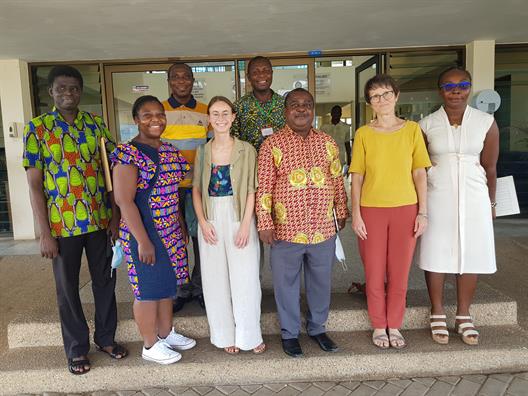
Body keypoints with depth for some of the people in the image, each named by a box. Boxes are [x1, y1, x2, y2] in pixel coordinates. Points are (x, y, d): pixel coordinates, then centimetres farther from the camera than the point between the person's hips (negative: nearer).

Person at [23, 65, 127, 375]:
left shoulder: (96, 124, 3)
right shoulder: (37, 128, -5)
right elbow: (34, 184, -7)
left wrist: (115, 217, -1)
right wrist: (45, 233, -10)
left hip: (100, 220, 3)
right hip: (62, 224, -2)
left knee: (105, 280, 13)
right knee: (68, 287, 11)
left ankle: (106, 336, 34)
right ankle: (77, 347, 29)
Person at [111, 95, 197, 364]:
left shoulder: (170, 150, 8)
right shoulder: (128, 154, -16)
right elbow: (124, 200, -19)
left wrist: (181, 226, 17)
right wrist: (143, 241, -20)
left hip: (171, 232, 8)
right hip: (144, 233, -8)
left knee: (167, 285, 19)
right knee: (149, 290, 5)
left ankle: (166, 334, 37)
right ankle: (150, 346, 24)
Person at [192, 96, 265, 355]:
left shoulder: (246, 150, -2)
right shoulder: (202, 151, 6)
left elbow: (251, 190, -4)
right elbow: (196, 189, 6)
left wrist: (246, 224, -11)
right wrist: (202, 222, -5)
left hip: (239, 217, -2)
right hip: (211, 219, 3)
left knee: (245, 277, 2)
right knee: (216, 279, 8)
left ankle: (250, 335, 19)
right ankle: (225, 335, 24)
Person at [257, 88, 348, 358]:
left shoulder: (327, 142, 6)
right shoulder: (272, 144, -4)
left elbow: (337, 180, 12)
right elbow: (264, 187, -6)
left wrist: (341, 212, 14)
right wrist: (265, 224, -9)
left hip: (323, 229, 3)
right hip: (286, 230, -3)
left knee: (321, 282, 16)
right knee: (286, 284, 11)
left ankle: (317, 328, 38)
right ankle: (290, 333, 31)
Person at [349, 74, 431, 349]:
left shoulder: (412, 129, 3)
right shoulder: (363, 134, 1)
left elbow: (419, 174, 3)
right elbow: (357, 178, 1)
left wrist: (423, 212, -2)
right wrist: (355, 214, -5)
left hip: (405, 209, 1)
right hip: (371, 210, 0)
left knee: (400, 272, 7)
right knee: (374, 273, 6)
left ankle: (394, 326, 26)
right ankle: (378, 327, 25)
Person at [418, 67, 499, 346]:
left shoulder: (486, 122, 0)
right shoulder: (426, 125, -1)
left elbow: (490, 167, 5)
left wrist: (491, 203, 10)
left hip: (473, 197, 1)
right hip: (437, 197, 0)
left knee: (471, 255, 5)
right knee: (436, 254, 4)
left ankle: (463, 316, 23)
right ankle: (437, 315, 21)